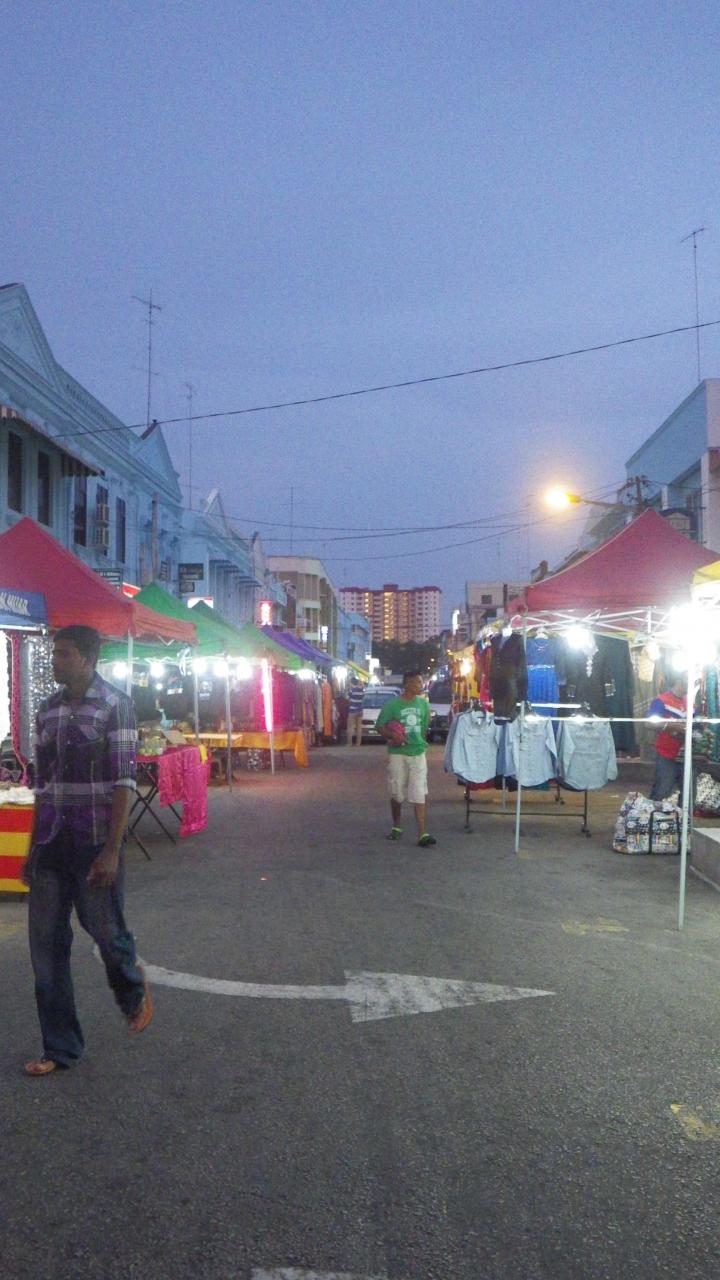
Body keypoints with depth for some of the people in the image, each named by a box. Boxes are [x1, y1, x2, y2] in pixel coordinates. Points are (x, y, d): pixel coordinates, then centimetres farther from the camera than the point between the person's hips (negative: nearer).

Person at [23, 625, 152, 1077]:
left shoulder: (115, 705, -7)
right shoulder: (48, 710, 9)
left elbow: (124, 782, -11)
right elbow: (43, 784, 15)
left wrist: (112, 850, -16)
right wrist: (34, 848, 15)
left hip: (94, 842, -5)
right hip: (51, 842, 5)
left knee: (106, 930, 7)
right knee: (46, 944, 6)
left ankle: (135, 991, 40)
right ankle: (60, 1048, 20)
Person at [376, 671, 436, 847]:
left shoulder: (423, 704, 4)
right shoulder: (392, 704, -8)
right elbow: (380, 726, -5)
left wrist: (420, 742, 12)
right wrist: (392, 736, -20)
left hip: (418, 753, 2)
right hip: (397, 754, -2)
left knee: (420, 794, -5)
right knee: (397, 793, 10)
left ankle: (422, 834, -7)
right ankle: (396, 827, 30)